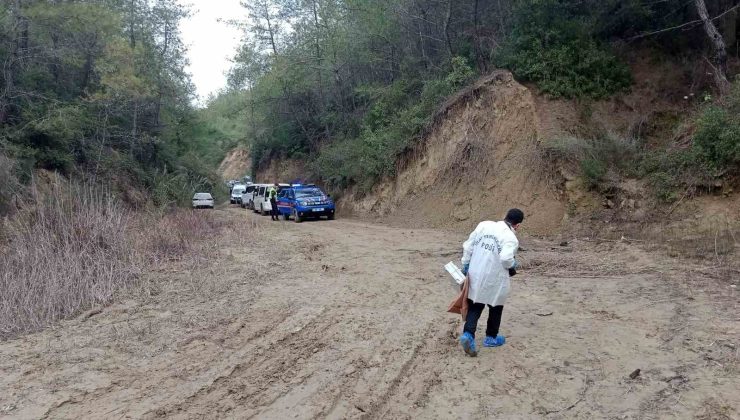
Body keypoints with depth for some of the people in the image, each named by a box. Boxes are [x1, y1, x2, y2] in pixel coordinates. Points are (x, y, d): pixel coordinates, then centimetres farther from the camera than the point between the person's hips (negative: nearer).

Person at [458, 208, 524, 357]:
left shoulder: (484, 225, 0)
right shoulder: (511, 238, -15)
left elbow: (468, 245, 3)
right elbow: (506, 258, -30)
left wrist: (465, 264, 12)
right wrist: (513, 265, -7)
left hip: (475, 275, 4)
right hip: (494, 279, -4)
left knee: (474, 306, 14)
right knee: (496, 307, 19)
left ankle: (468, 334, -4)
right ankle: (491, 338, 32)